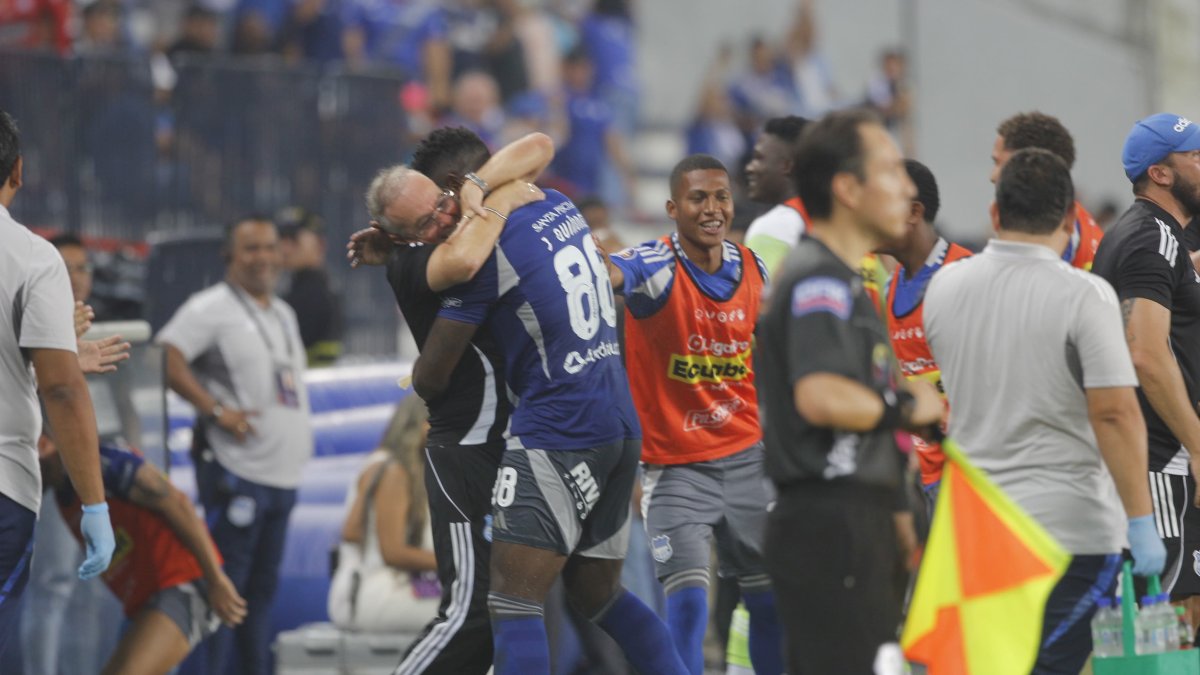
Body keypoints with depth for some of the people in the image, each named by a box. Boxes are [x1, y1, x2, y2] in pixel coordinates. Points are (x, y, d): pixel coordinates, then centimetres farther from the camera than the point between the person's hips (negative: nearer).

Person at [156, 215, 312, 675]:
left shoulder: (284, 313, 20)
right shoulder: (211, 307, -7)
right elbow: (168, 358, -19)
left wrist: (300, 446, 19)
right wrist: (215, 410, -22)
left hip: (283, 472, 8)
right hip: (236, 469, -8)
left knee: (263, 586, 13)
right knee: (224, 586, -9)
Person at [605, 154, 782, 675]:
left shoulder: (753, 270, 2)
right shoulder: (655, 267, -15)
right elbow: (606, 275, -38)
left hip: (746, 456, 5)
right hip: (675, 465, -5)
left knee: (771, 599, 10)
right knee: (688, 597, -15)